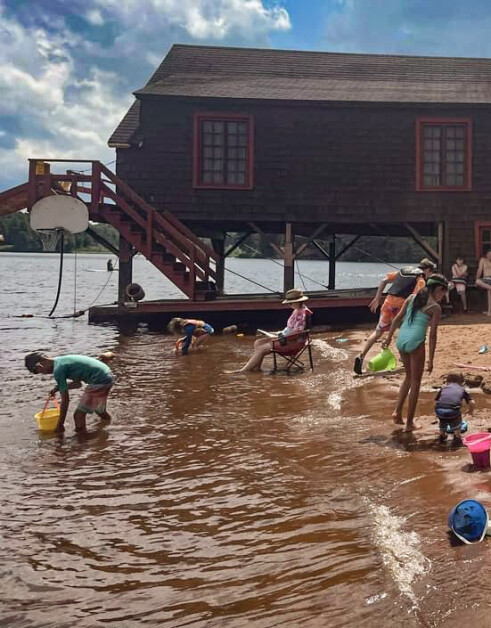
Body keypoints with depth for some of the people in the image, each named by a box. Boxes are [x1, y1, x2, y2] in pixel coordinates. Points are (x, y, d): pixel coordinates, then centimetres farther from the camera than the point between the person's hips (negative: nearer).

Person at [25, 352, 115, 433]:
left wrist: (60, 425, -1)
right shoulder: (62, 360, 14)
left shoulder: (58, 371, -12)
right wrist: (59, 388, 23)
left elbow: (65, 400, -9)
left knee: (79, 415, -4)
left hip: (99, 382, -10)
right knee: (98, 409, 31)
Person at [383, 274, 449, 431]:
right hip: (415, 342, -6)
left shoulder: (412, 298, 12)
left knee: (409, 376, 25)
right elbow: (432, 335, -6)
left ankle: (397, 412, 17)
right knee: (415, 382, 8)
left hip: (401, 340, 6)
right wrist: (431, 360, -2)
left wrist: (389, 338, 19)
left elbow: (397, 319, 12)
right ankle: (409, 423, 13)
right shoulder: (436, 308, -3)